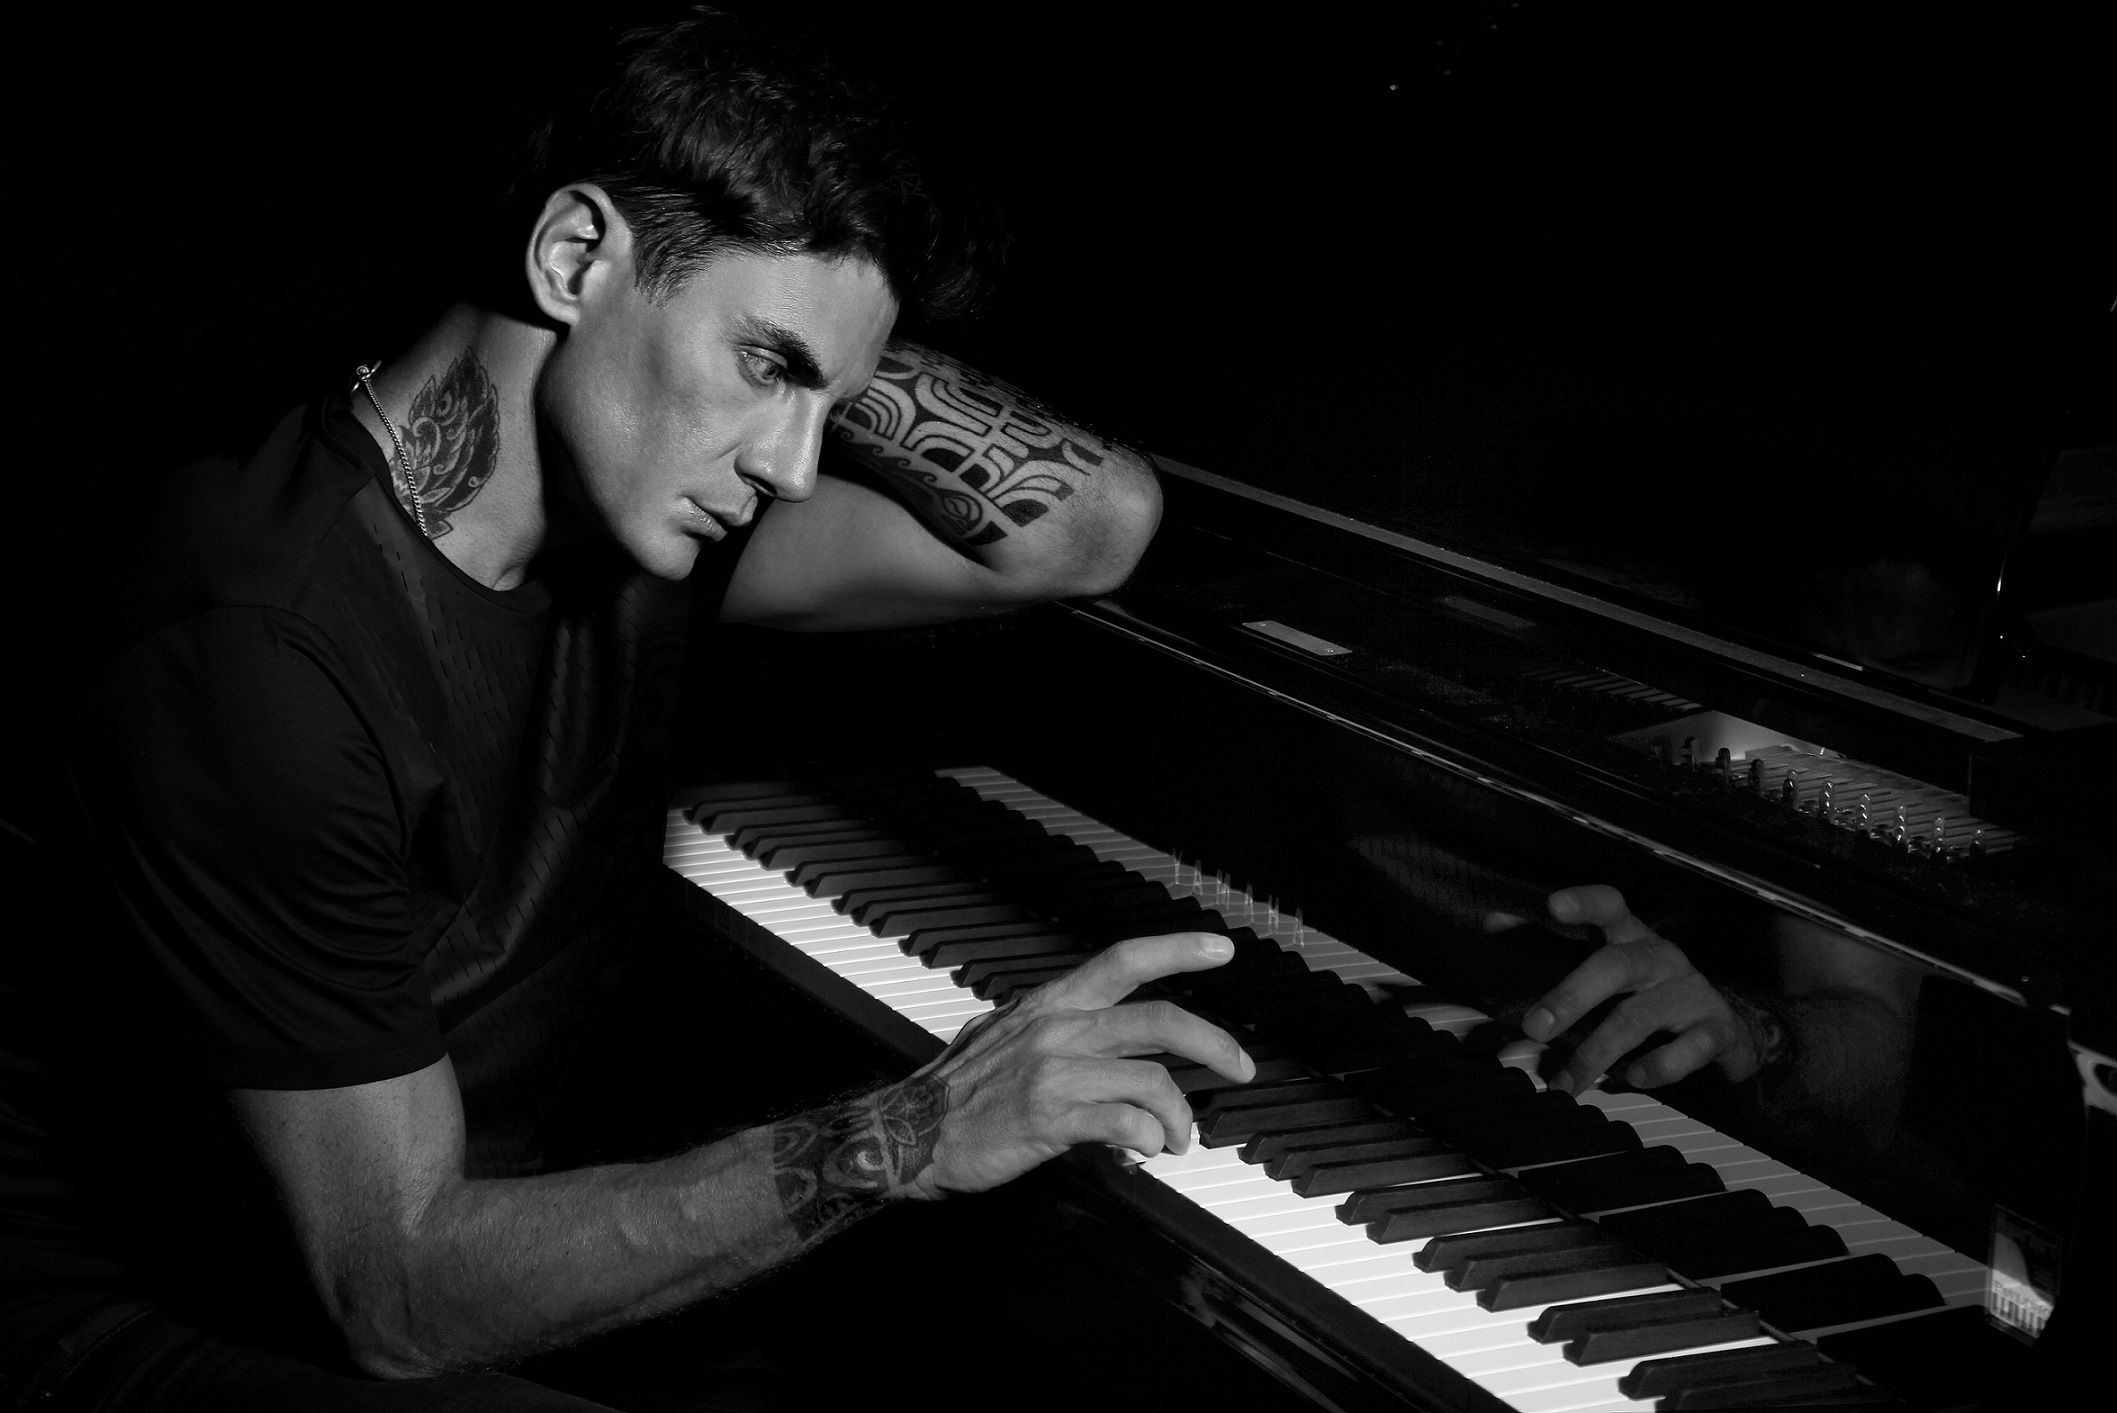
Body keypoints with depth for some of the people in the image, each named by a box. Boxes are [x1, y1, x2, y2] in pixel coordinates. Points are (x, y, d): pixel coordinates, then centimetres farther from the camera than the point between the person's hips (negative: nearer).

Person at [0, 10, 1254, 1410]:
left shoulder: (634, 508, -3)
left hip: (483, 1237, 8)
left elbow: (1096, 524, -6)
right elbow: (399, 1291, -26)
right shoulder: (257, 654, -28)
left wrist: (769, 314, -9)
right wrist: (896, 1138, -33)